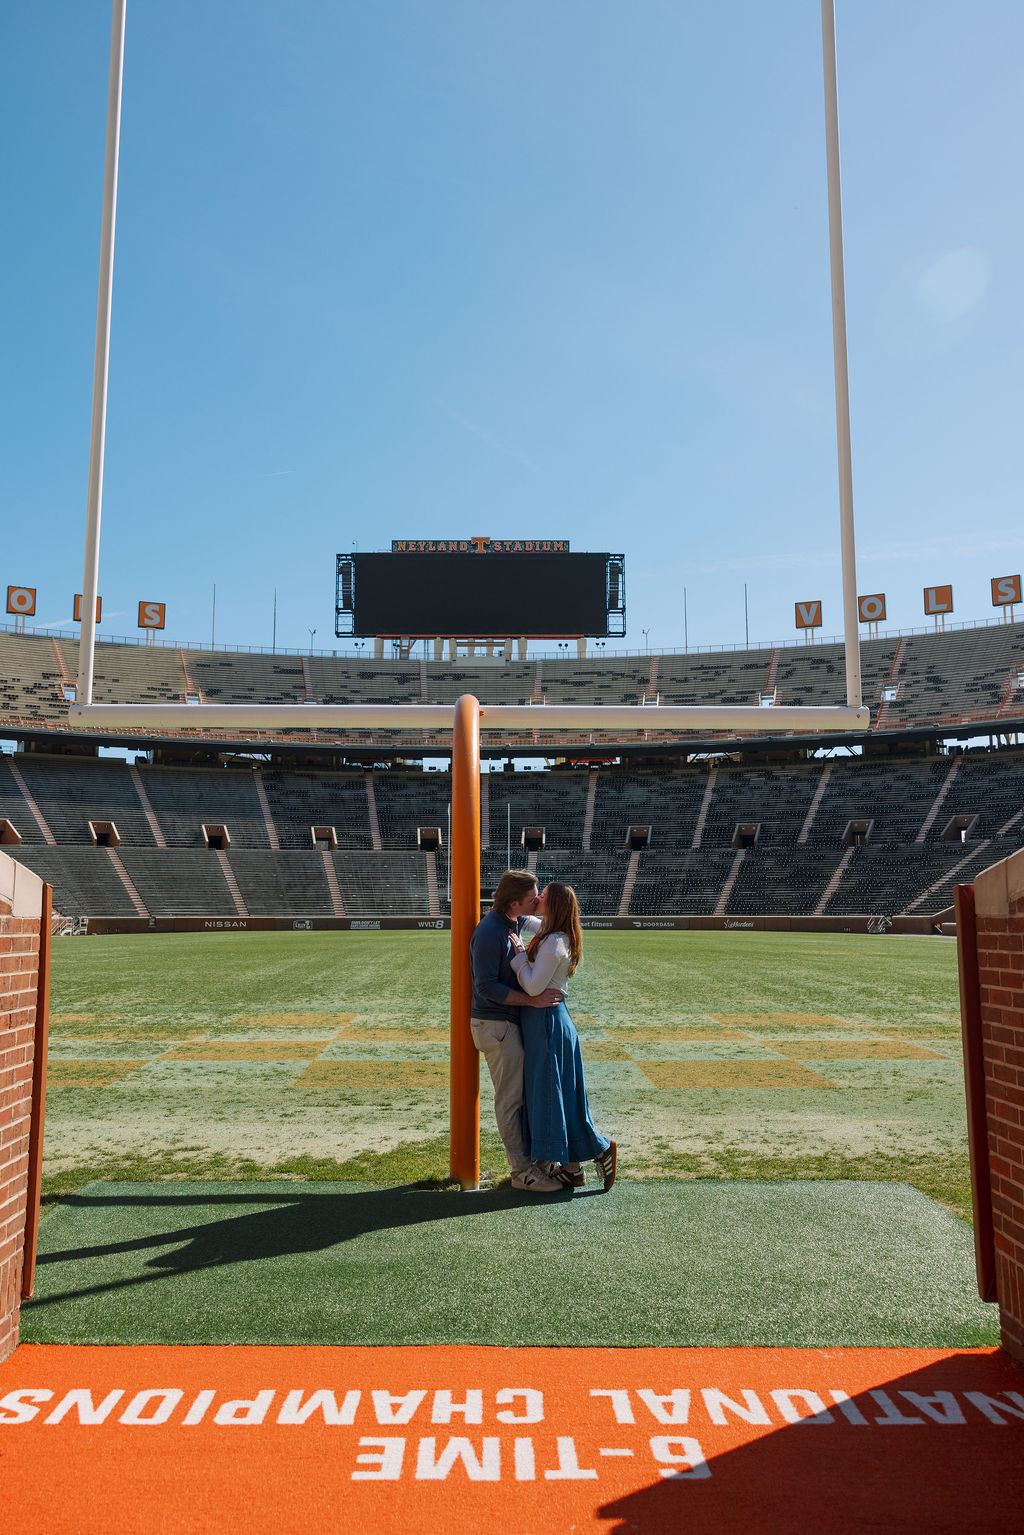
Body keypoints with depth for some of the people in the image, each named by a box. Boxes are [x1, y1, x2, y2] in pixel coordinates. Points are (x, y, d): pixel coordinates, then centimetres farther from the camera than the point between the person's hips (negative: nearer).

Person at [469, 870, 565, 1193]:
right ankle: (522, 1171, 7)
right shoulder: (489, 933, -21)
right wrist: (532, 1000, -22)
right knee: (510, 1099, -1)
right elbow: (487, 988, -24)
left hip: (512, 1021, 9)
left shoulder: (517, 923, 6)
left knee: (523, 1093, 16)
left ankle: (529, 1157, 27)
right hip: (496, 1024, -9)